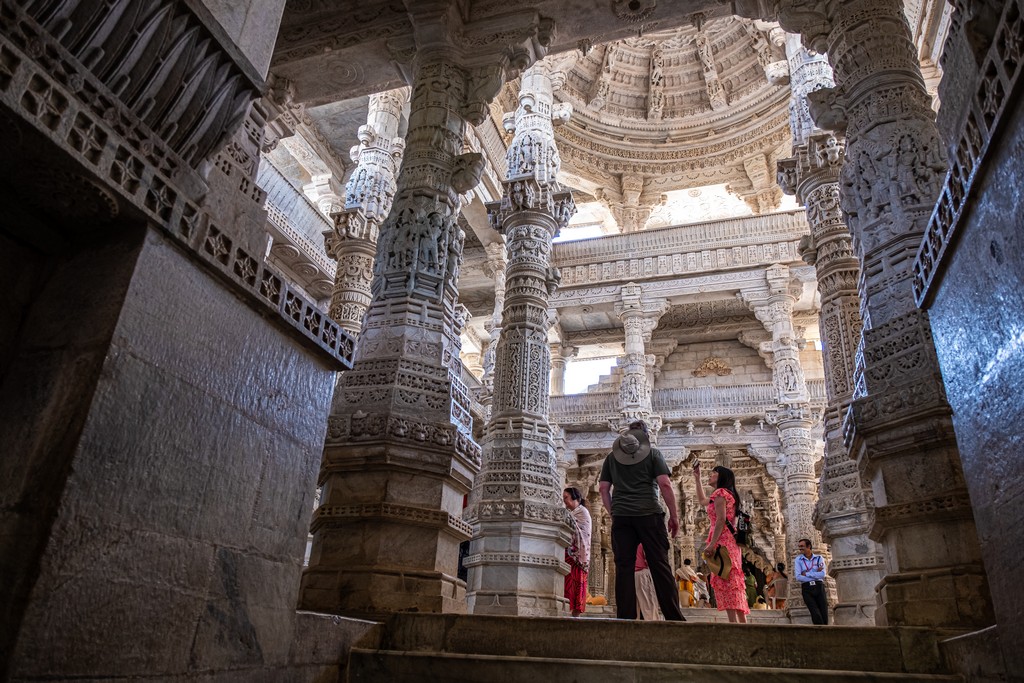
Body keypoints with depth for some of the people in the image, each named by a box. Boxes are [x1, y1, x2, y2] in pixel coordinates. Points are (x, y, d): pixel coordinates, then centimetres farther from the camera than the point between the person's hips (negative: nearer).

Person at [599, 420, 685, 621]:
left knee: (624, 567, 0)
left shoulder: (612, 456, 16)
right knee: (660, 566, 0)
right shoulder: (653, 453, 8)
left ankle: (625, 619, -4)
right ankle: (674, 618, -3)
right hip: (649, 514, -2)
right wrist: (674, 515, 2)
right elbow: (665, 484, -3)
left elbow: (604, 489, 12)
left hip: (621, 516, 2)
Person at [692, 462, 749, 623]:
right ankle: (742, 624, 4)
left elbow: (721, 520, -16)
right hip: (729, 543, 10)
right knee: (733, 585, 6)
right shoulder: (725, 494, 24)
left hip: (722, 543, -10)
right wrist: (697, 478, 41)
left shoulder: (720, 492, -4)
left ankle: (734, 622, -25)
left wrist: (711, 544, -22)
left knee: (725, 583, -17)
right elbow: (702, 500, 41)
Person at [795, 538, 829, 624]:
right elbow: (798, 577, -3)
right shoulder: (798, 560, 9)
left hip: (819, 587, 1)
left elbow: (822, 574, -6)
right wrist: (815, 575, -7)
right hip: (806, 588, -1)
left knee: (824, 614, -6)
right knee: (816, 614, -14)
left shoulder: (819, 558, 10)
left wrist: (806, 574, -6)